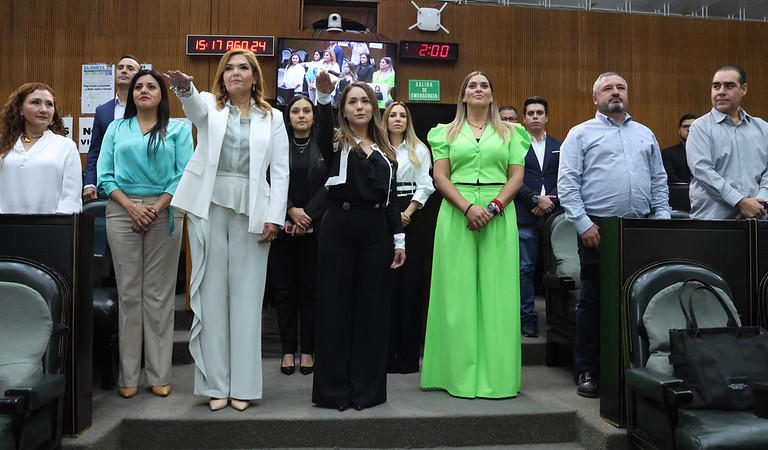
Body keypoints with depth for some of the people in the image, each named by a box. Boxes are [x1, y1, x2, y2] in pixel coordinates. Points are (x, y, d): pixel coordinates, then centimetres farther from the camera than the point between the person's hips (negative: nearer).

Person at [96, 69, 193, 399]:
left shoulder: (178, 129, 9)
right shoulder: (116, 128, 15)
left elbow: (184, 174, -2)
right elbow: (104, 175, 6)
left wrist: (156, 208, -11)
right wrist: (131, 206, -9)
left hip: (164, 213, -2)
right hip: (122, 212, 2)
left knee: (159, 294, 1)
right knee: (128, 293, 3)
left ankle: (159, 375, 7)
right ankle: (128, 376, 10)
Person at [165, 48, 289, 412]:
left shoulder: (272, 118, 11)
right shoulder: (209, 106, 12)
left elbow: (280, 171, 5)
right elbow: (192, 104, -14)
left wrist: (274, 217, -5)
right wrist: (183, 85, -37)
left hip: (252, 211, 0)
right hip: (209, 206, 1)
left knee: (246, 295, 2)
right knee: (212, 293, 3)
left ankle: (243, 385, 11)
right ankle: (215, 384, 11)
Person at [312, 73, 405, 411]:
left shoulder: (385, 151, 14)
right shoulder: (335, 143, 3)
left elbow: (391, 198, 12)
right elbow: (321, 130, -22)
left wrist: (399, 239, 5)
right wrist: (324, 95, -38)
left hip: (376, 230, 4)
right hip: (338, 227, -3)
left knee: (372, 306, 7)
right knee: (335, 304, 2)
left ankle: (367, 387, 18)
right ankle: (334, 388, 13)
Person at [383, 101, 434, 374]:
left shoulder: (419, 150, 11)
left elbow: (424, 185, 3)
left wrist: (408, 213, -9)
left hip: (411, 217, 0)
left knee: (410, 282, -2)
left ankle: (408, 353, 4)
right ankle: (386, 350, 7)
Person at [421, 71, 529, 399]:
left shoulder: (509, 133, 13)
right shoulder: (447, 132, 12)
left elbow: (517, 177, 4)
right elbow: (440, 178, 2)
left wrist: (492, 207, -12)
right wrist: (469, 207, -13)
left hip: (499, 216, 1)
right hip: (456, 215, 0)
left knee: (496, 292, 0)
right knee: (458, 291, 0)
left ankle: (496, 373, 8)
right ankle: (461, 373, 7)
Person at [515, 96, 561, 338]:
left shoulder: (559, 147, 15)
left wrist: (550, 201, -7)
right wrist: (536, 199, -12)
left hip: (553, 214, 3)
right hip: (525, 216, -2)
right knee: (526, 268, -1)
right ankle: (527, 317, 6)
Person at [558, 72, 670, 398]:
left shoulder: (645, 134, 18)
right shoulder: (581, 134, 4)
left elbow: (659, 181, 18)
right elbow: (567, 183, -4)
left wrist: (662, 219, 6)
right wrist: (583, 223, -12)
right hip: (597, 228, -4)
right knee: (592, 301, 1)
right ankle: (588, 371, 10)